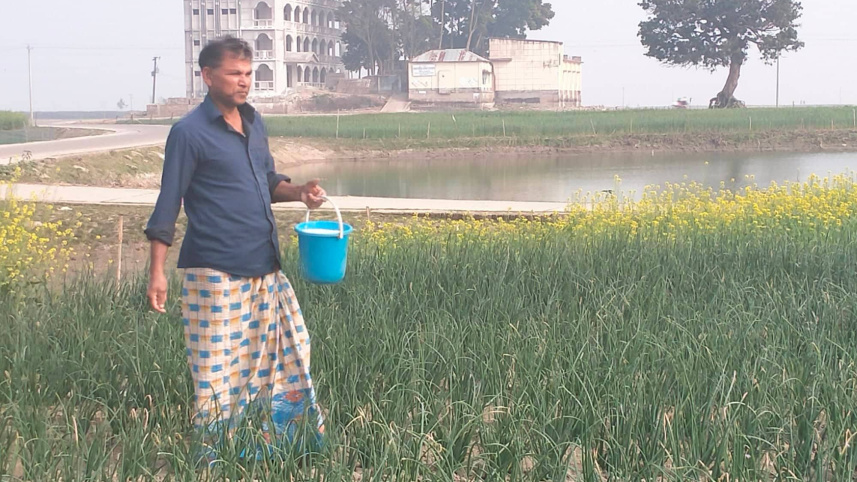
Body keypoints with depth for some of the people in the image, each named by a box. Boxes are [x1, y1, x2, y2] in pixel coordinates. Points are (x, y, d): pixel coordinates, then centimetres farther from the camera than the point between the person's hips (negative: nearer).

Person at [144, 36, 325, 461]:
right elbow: (168, 205, -10)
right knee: (218, 364, -1)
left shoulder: (254, 122, 11)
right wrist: (157, 272, -13)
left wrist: (298, 192, -1)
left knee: (290, 346, 11)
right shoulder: (189, 132, -11)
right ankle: (214, 455, 13)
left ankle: (298, 439, 24)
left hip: (265, 266, 7)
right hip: (216, 271, -7)